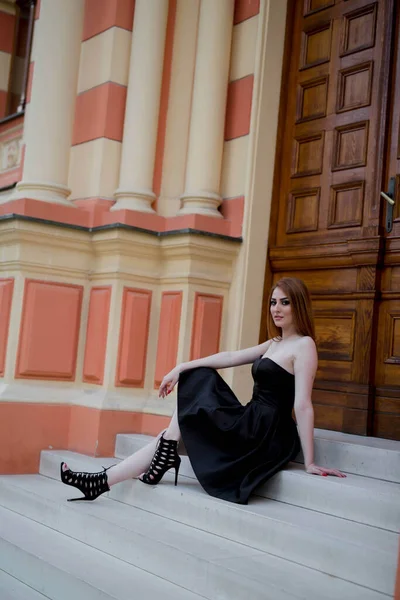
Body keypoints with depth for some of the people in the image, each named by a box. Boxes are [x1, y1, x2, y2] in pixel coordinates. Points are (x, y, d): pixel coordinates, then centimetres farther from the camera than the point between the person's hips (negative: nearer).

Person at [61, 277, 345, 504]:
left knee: (193, 392, 2)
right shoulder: (273, 344, 17)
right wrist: (181, 368, 5)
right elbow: (229, 357, 13)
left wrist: (309, 462, -22)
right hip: (256, 429, 9)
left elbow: (303, 404, -18)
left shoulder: (304, 345, -11)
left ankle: (165, 456, 18)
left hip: (266, 436, -9)